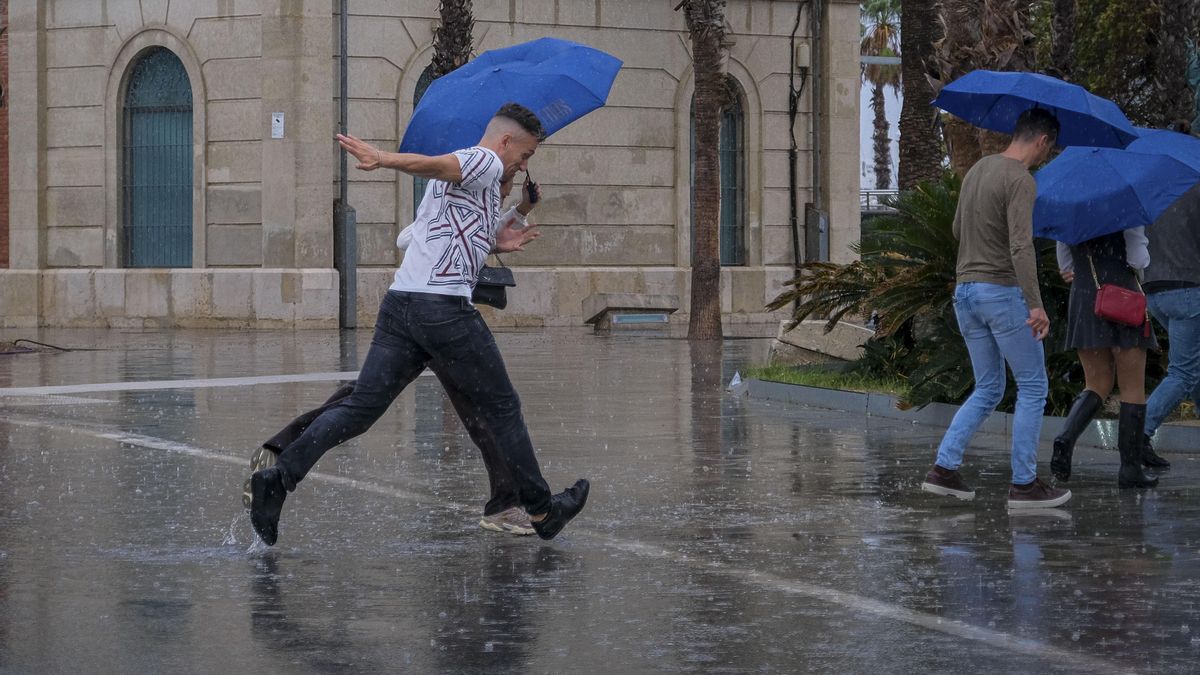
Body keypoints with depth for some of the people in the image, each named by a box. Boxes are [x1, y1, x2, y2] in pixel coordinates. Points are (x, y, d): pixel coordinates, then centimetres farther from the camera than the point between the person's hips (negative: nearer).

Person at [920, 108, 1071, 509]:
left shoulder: (977, 170, 12)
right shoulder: (1021, 181, -14)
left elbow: (958, 230, 23)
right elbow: (1022, 246, -24)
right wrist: (1036, 306, -27)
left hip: (965, 291, 8)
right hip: (1003, 292, -8)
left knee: (988, 390, 15)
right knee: (1033, 389, 2)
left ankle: (944, 469, 6)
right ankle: (1024, 484, 2)